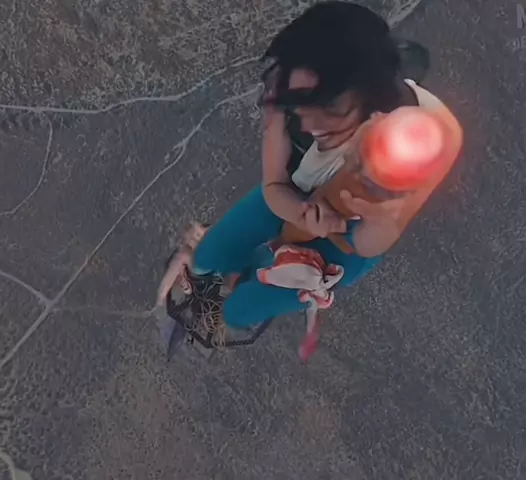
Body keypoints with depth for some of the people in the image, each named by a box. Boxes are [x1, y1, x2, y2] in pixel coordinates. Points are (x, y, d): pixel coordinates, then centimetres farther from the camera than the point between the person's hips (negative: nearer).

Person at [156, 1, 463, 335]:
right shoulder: (290, 90, -35)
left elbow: (369, 247, -29)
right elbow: (274, 186, -18)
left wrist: (382, 219, -53)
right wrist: (307, 216, -42)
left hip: (350, 234, -2)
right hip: (295, 197, 2)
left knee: (239, 310, 5)